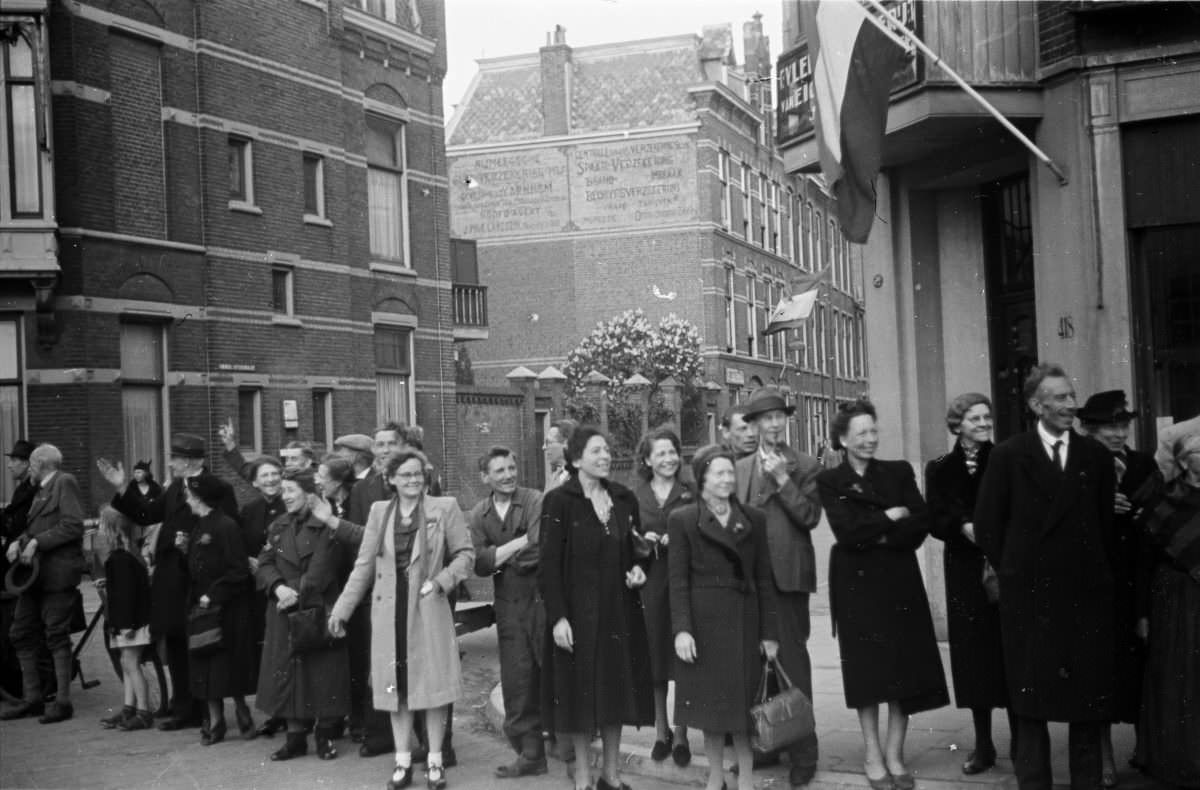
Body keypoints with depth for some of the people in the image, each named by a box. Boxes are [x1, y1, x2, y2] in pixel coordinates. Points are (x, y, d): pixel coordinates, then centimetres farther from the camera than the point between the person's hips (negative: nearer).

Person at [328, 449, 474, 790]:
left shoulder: (445, 508, -3)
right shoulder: (379, 511, 5)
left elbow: (465, 554, 1)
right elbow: (364, 565, 7)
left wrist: (441, 581, -13)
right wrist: (342, 609, 4)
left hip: (428, 609, -2)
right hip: (389, 611, 2)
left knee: (432, 683, 3)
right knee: (396, 685, 8)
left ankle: (435, 760, 16)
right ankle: (402, 762, 18)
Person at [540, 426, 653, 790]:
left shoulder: (624, 498, 6)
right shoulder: (559, 501, -9)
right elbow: (549, 564, -11)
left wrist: (638, 567, -4)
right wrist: (558, 617, -16)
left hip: (619, 610, 5)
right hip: (578, 612, -5)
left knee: (617, 689, 9)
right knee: (581, 693, 3)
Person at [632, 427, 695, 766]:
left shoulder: (691, 493, 3)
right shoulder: (635, 495, 7)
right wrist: (642, 541, -9)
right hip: (648, 583, 1)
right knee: (653, 659, 5)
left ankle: (681, 735, 11)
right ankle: (661, 731, 21)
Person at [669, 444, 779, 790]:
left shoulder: (754, 519, 8)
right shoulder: (682, 519, 1)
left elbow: (764, 579, 7)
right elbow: (678, 580, -2)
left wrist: (769, 632, 2)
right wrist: (681, 629, -12)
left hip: (743, 623, 2)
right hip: (703, 622, -1)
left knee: (744, 705, 3)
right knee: (711, 706, 5)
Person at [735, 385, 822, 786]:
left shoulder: (806, 465, 2)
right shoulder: (741, 467, 14)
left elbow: (810, 516, -9)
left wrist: (781, 478, -13)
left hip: (788, 574, -4)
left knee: (792, 661, -2)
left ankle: (802, 752, 5)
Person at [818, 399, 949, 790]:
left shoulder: (899, 472, 8)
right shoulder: (830, 481, 1)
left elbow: (921, 523, -3)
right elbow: (847, 532, -12)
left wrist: (877, 535, -12)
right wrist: (891, 516, -8)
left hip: (899, 581, 2)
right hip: (857, 584, -2)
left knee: (905, 667, 1)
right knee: (867, 670, 2)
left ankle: (895, 754, 12)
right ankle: (873, 757, 12)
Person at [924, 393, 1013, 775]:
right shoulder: (940, 469, 6)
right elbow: (935, 522, 1)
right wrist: (963, 527, -17)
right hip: (965, 570, 2)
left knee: (1010, 652, 0)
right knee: (974, 652, 5)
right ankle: (983, 744, 14)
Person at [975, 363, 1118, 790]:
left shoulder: (1097, 457, 7)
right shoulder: (1008, 455, 0)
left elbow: (1109, 523, 11)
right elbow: (988, 522, 3)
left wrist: (1099, 572, 7)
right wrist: (1009, 571, 2)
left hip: (1087, 594, 2)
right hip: (1029, 593, -2)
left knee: (1089, 693, 5)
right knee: (1031, 696, 4)